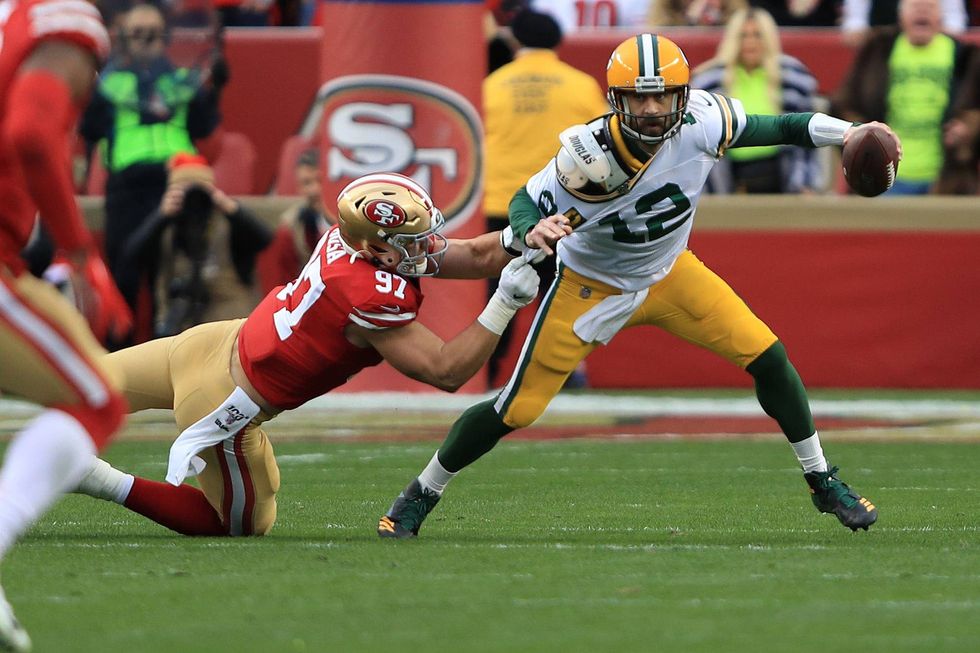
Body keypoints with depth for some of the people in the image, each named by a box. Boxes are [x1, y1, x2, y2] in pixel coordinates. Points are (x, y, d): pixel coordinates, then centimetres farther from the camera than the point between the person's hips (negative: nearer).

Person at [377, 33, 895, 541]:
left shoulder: (702, 123, -25)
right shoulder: (590, 155, -34)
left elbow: (776, 128, -11)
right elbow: (526, 201, -23)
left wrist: (849, 134, -23)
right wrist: (531, 231, -46)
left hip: (669, 272, 3)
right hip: (593, 286, -3)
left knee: (768, 358, -8)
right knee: (518, 410, -4)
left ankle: (823, 482, 13)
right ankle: (419, 496, 18)